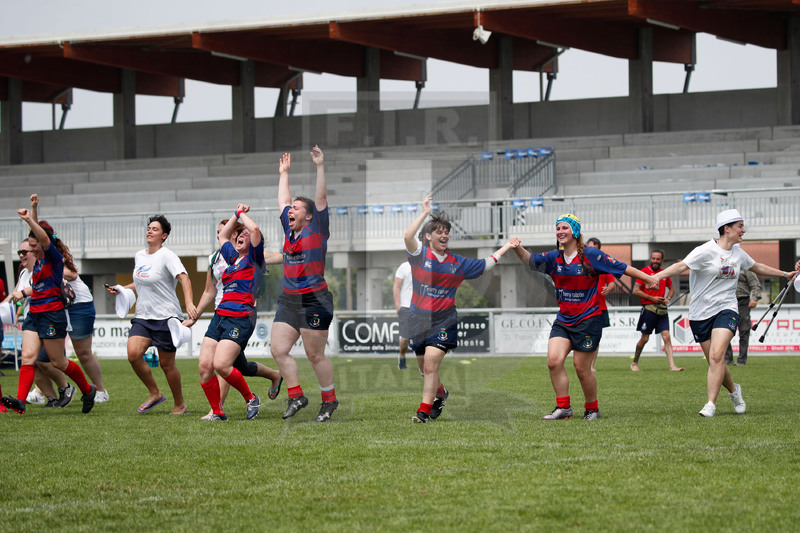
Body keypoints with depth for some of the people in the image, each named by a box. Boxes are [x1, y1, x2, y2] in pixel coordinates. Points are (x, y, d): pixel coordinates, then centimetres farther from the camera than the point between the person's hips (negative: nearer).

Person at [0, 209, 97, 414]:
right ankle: (20, 400, -21)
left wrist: (29, 220, -38)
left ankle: (88, 390, 23)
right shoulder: (38, 261, 16)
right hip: (34, 314, 8)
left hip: (52, 315, -8)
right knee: (28, 356, -9)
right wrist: (23, 293, 30)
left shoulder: (54, 257, -9)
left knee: (58, 361, 2)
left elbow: (45, 239, -30)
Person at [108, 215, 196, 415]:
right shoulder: (139, 256, 12)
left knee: (166, 364, -2)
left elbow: (184, 278, -24)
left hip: (165, 316, -6)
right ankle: (155, 393, 6)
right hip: (143, 316, 6)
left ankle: (179, 404, 16)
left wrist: (188, 303, -38)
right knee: (133, 354, -13)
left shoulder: (167, 256, -11)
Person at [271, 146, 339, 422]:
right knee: (278, 350, 0)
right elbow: (283, 201, 24)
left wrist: (320, 166, -10)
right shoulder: (289, 231, 13)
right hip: (288, 301, 7)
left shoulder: (317, 231, -3)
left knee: (315, 355, -1)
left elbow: (321, 199, -9)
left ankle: (329, 400, 12)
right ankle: (296, 396, 12)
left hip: (314, 301, -7)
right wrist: (284, 172, 29)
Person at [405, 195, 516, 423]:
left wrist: (507, 247, 19)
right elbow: (407, 237, -24)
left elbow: (485, 265, 21)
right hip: (418, 320, 1)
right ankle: (440, 393, 43)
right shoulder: (420, 255, -4)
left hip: (443, 322, -1)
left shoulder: (457, 263, 5)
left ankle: (424, 411, -9)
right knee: (425, 369, 13)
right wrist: (425, 213, -24)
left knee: (430, 366, -14)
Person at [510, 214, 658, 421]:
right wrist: (517, 248, -15)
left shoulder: (591, 256, -10)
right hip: (563, 321, 5)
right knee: (553, 360, -12)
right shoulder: (554, 258, 6)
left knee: (582, 369, -1)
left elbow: (622, 268, -6)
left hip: (588, 320, -5)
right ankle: (563, 407, -2)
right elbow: (531, 260, 5)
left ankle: (592, 408, 20)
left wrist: (648, 278, -8)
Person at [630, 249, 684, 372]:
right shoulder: (645, 271, -4)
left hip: (662, 310, 4)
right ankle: (634, 363, 21)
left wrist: (668, 298, 6)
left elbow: (671, 289, 27)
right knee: (644, 338, 3)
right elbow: (636, 290, -9)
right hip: (649, 309, -4)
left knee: (666, 337, -6)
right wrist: (652, 298, -12)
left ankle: (672, 365, -12)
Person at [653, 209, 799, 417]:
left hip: (726, 309, 3)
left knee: (717, 355, -19)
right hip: (701, 313, -3)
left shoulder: (738, 253, 9)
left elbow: (757, 267, 29)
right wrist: (657, 276, -38)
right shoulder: (706, 251, -11)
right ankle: (734, 390, 32)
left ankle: (711, 404, -19)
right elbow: (681, 266, -22)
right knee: (714, 362, 2)